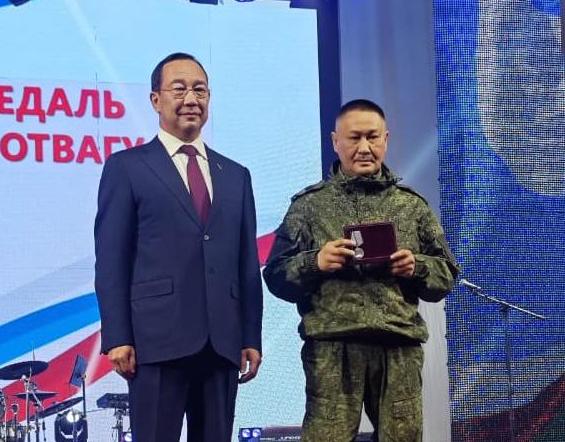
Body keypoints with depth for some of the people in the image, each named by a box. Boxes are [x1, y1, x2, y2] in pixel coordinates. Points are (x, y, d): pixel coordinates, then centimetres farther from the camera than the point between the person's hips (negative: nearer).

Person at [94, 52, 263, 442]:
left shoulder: (236, 175, 17)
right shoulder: (126, 167, 5)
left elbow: (247, 263, 14)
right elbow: (111, 260, -1)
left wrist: (252, 337, 8)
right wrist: (118, 338, -9)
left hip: (222, 341, 4)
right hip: (158, 338, -4)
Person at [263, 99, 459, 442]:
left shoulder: (412, 205, 15)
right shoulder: (310, 204, 10)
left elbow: (447, 275, 14)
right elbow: (277, 275, 6)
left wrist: (417, 268, -6)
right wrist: (314, 262, -12)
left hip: (399, 348, 2)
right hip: (332, 348, -2)